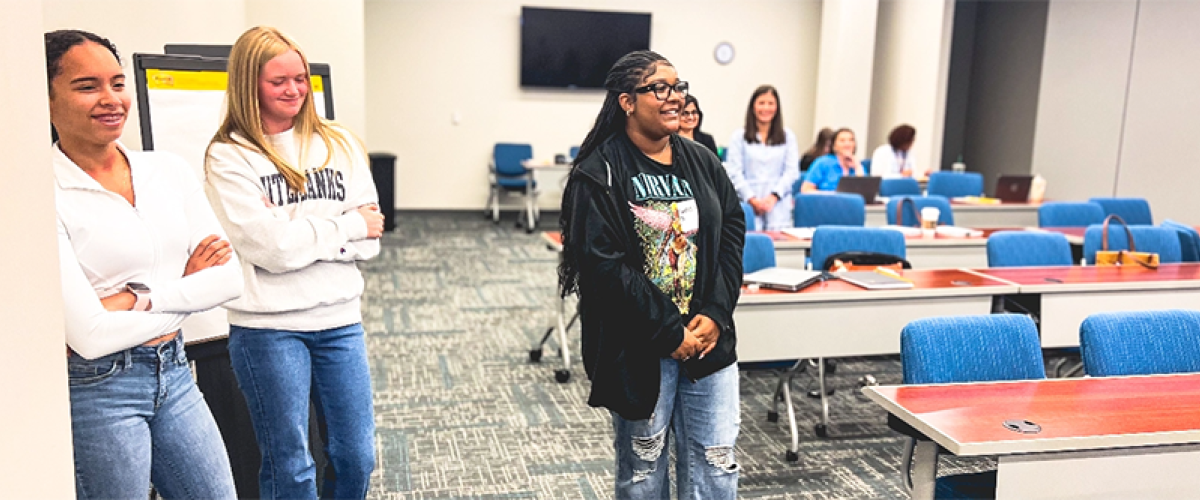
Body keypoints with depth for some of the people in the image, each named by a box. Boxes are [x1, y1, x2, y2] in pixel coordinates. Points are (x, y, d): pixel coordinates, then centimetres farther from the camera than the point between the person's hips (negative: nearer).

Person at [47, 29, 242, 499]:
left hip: (174, 373, 6)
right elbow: (91, 334, -19)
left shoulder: (169, 169, 2)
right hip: (97, 389, -5)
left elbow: (229, 278, -3)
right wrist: (186, 285, -9)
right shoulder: (49, 194, -14)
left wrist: (138, 299, -15)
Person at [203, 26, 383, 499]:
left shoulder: (339, 144, 5)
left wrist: (297, 231, -13)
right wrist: (346, 224, -8)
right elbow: (268, 247, -16)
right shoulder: (228, 157, -5)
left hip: (340, 319, 4)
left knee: (357, 458, 12)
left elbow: (369, 241, -1)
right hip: (268, 327, -3)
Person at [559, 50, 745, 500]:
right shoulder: (598, 174, -11)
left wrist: (716, 313, -7)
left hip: (708, 340, 5)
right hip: (637, 350, -5)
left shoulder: (702, 163, 8)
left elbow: (732, 232, 7)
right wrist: (670, 332, -16)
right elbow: (604, 265, -17)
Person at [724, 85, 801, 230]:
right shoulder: (739, 137, 10)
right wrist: (752, 200, -11)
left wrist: (773, 196, -9)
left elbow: (792, 171, 6)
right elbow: (734, 173, 1)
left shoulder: (788, 136, 15)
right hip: (748, 207, -1)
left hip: (778, 208, 1)